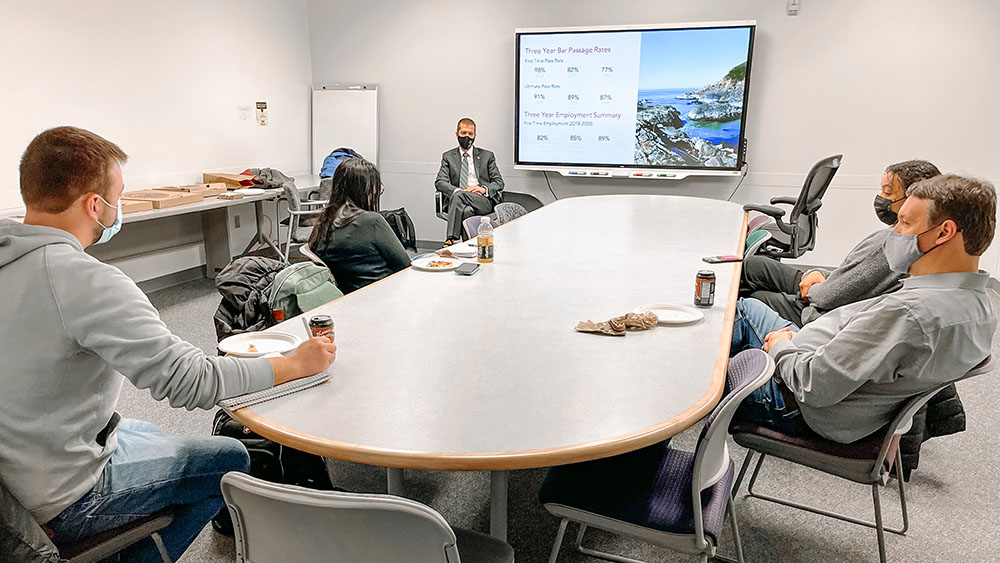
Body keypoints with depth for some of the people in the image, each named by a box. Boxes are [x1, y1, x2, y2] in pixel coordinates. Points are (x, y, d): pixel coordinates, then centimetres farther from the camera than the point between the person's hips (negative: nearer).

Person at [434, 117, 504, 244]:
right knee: (466, 210, -37)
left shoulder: (487, 156, 19)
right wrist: (457, 190, -15)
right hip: (457, 200, 1)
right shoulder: (448, 157, 19)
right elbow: (440, 182, 5)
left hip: (483, 201, -1)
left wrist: (484, 189, -10)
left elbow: (499, 182, 13)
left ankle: (451, 239, -39)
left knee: (459, 196, -34)